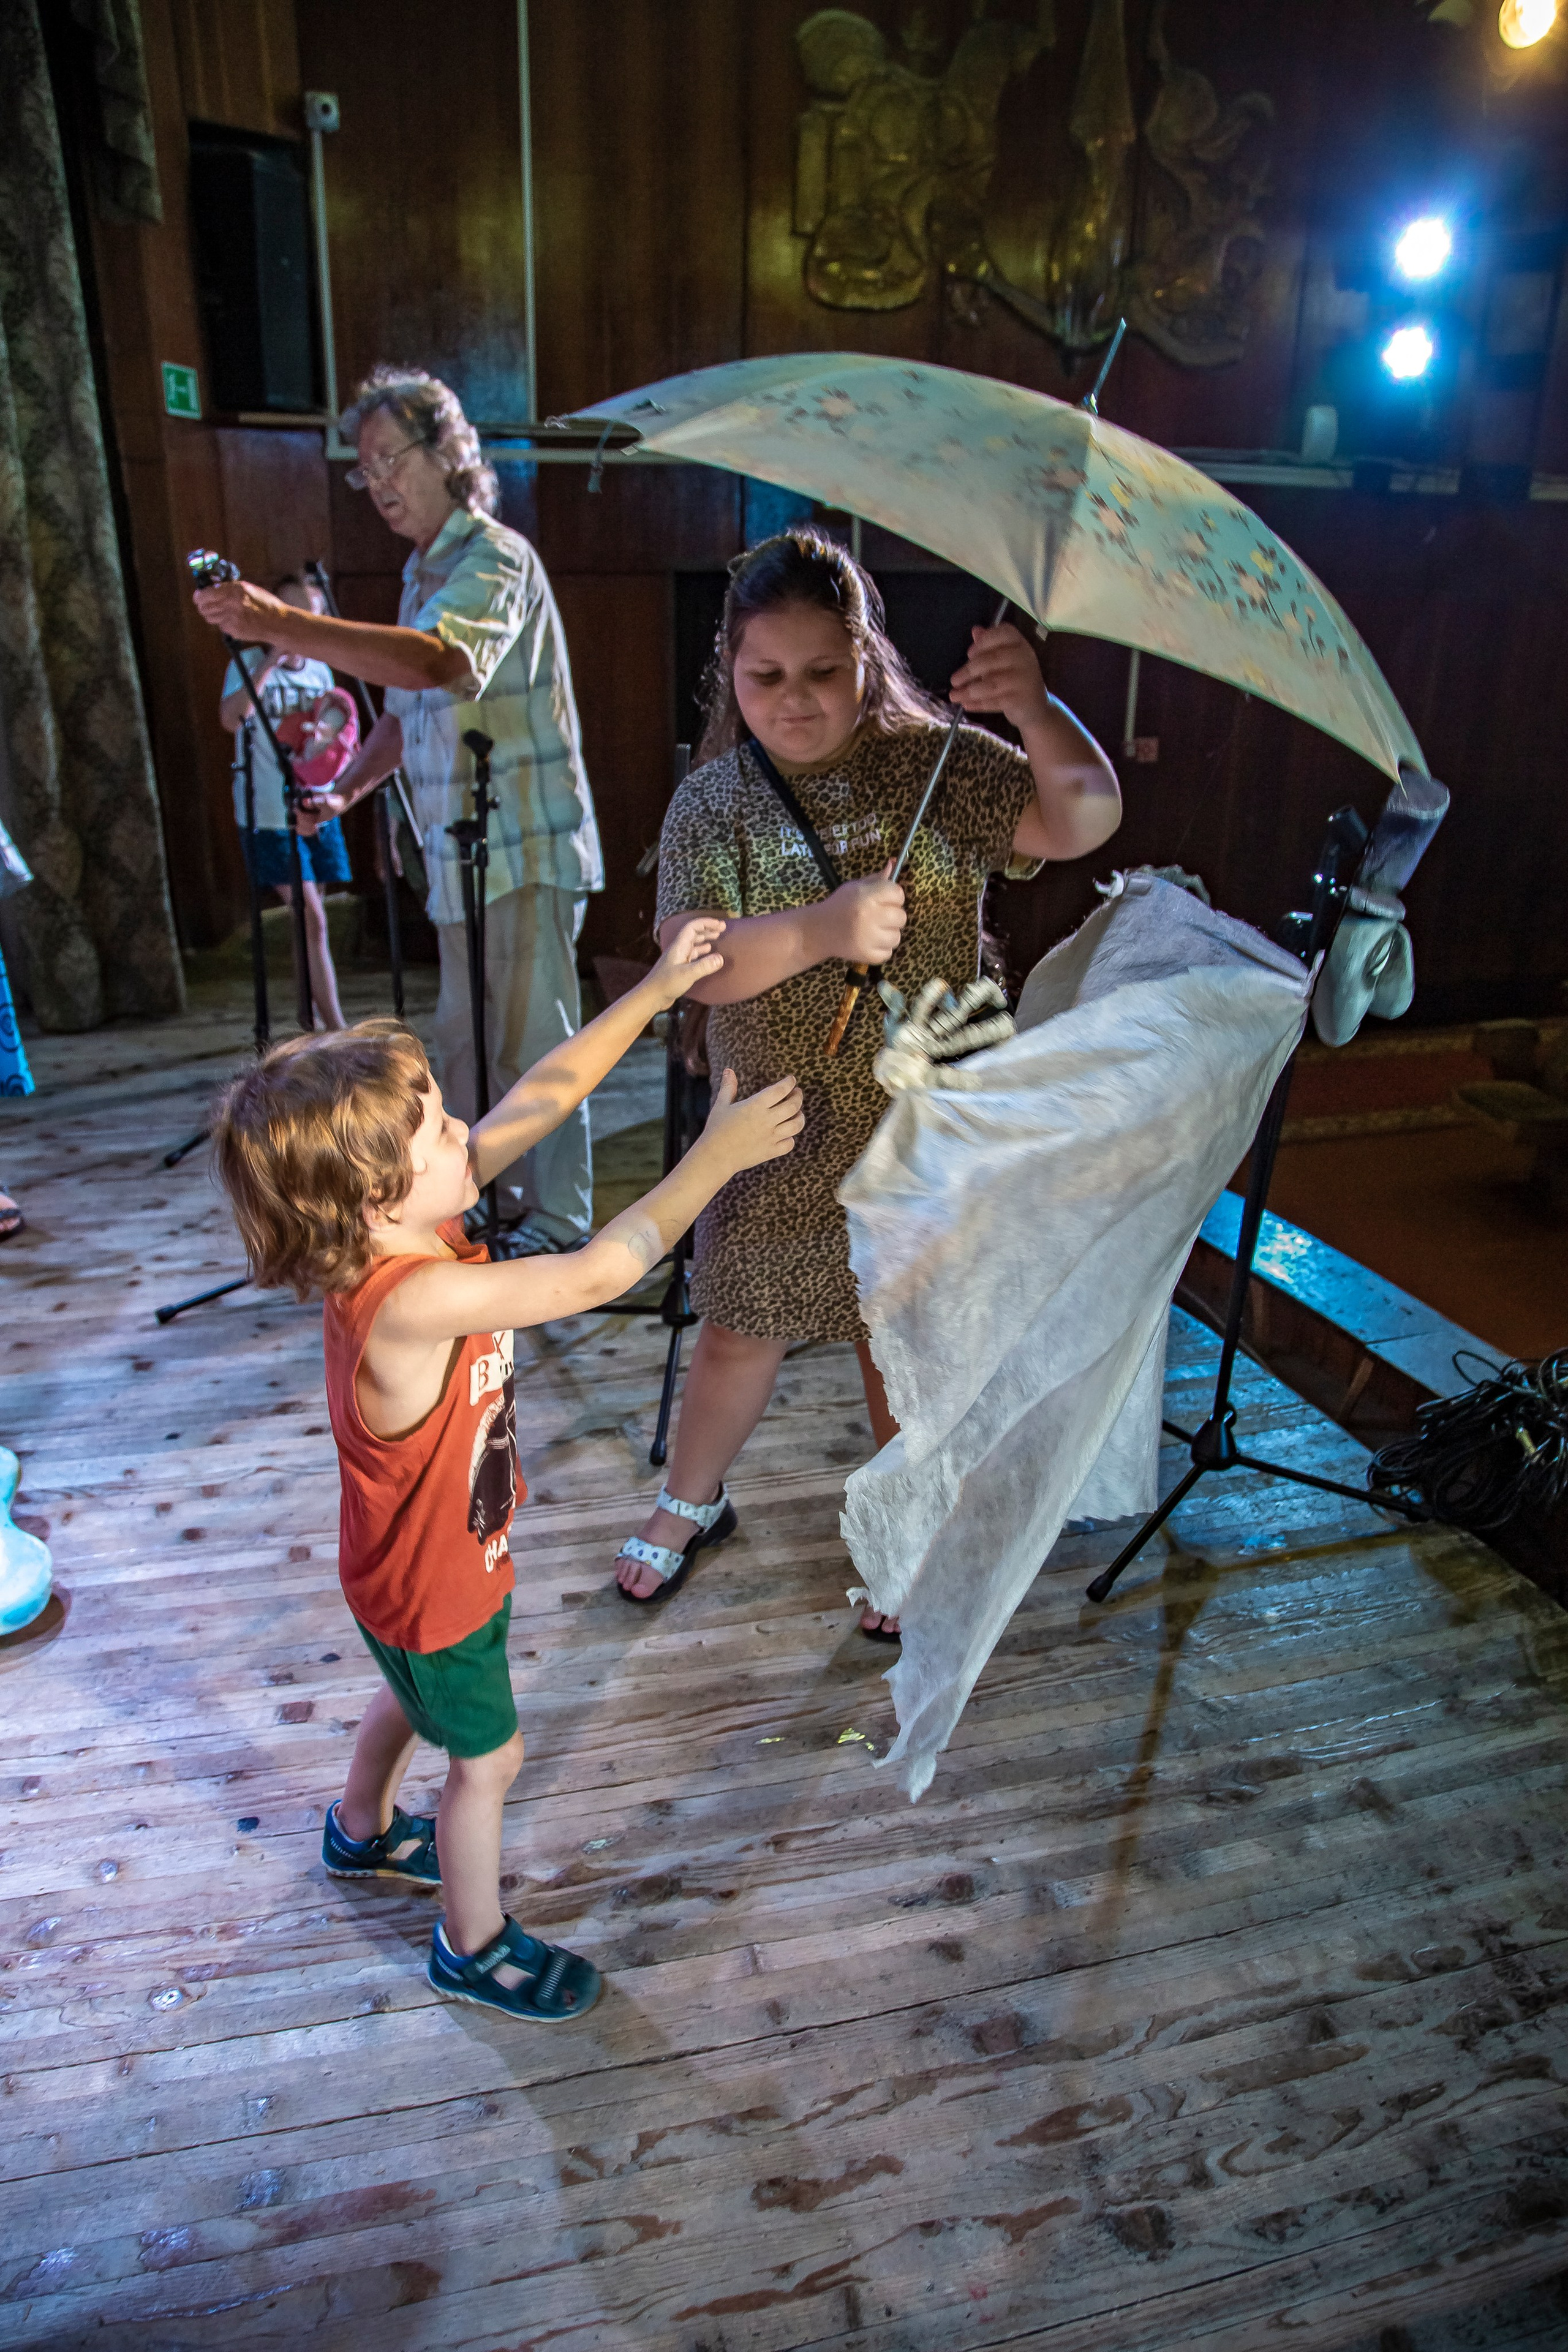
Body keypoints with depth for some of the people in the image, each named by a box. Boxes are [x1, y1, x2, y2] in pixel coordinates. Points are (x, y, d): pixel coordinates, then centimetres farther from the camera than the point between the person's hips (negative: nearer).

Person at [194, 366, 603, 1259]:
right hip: (464, 855, 9)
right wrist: (346, 791, 9)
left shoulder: (494, 558, -12)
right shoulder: (424, 571, 19)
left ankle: (557, 1224, 8)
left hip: (527, 850, -9)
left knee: (532, 1042, -4)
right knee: (466, 1044, 14)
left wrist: (284, 625, -40)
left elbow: (433, 661, -33)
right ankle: (497, 1207, 27)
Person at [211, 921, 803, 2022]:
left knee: (417, 1693, 34)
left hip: (445, 1554, 8)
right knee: (490, 1757, 17)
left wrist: (653, 993, -15)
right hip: (432, 1584, -8)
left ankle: (363, 1831, 63)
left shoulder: (406, 1224, -19)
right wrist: (717, 1154, -33)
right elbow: (595, 1276, -42)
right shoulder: (417, 1300, -43)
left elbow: (543, 1097, -14)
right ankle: (476, 1946, 44)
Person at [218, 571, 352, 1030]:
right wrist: (270, 661, -25)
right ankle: (338, 1031, -11)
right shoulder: (250, 662, -5)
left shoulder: (320, 671, 11)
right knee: (313, 921, -12)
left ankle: (309, 1018, 22)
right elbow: (230, 719, -23)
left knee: (308, 921, 11)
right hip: (270, 816, -5)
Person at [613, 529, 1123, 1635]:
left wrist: (1039, 711, -36)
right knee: (739, 1335, 12)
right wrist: (821, 930, -33)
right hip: (780, 1130, 0)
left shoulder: (936, 764, -5)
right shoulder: (713, 801, -5)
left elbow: (1086, 821, -17)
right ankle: (691, 1502, 42)